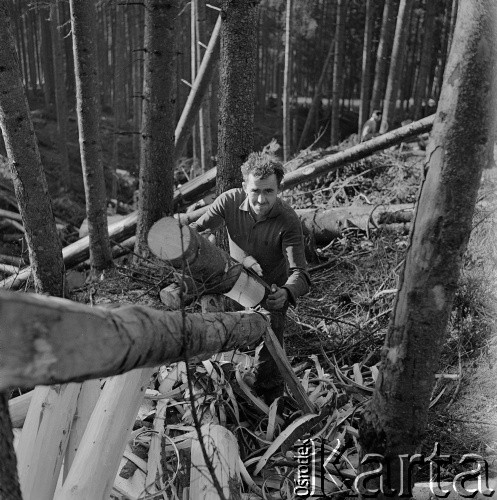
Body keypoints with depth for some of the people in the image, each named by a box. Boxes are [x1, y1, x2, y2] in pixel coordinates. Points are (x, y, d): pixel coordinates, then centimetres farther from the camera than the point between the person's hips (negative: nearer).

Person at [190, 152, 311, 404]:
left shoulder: (288, 220, -27)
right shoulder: (230, 200, -19)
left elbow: (299, 271, -32)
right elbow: (196, 229, -13)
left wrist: (286, 293, -54)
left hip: (271, 293, -3)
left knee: (268, 362, -1)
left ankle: (271, 406, 25)